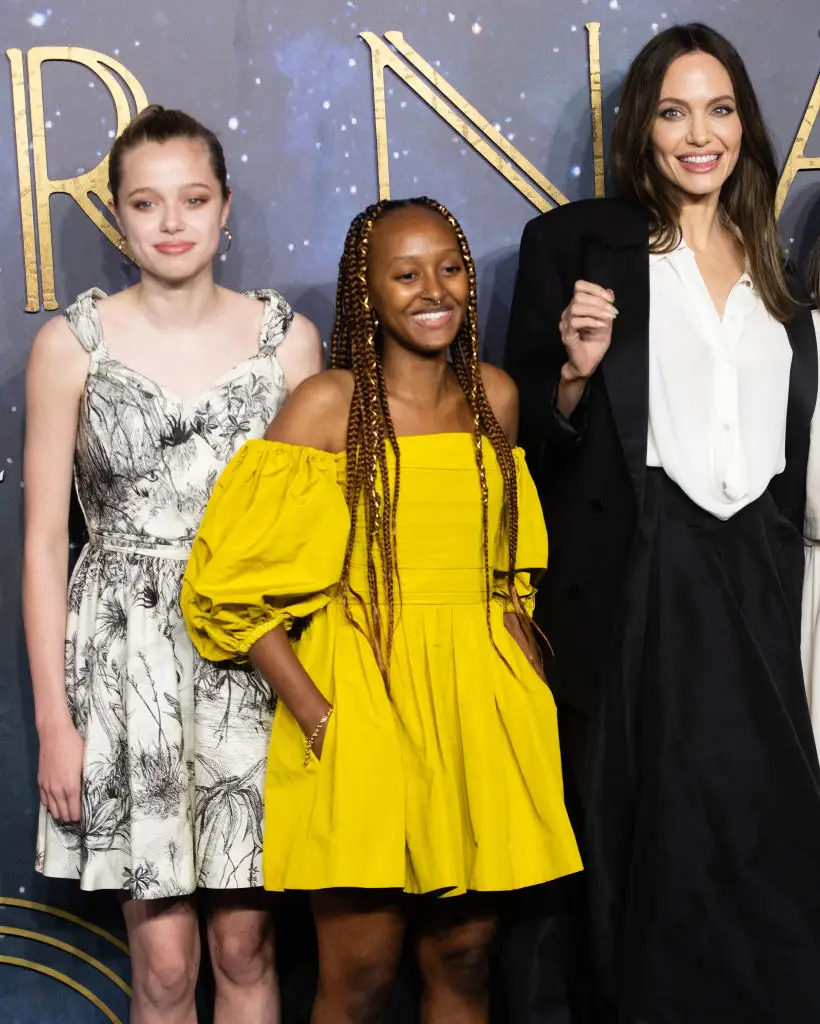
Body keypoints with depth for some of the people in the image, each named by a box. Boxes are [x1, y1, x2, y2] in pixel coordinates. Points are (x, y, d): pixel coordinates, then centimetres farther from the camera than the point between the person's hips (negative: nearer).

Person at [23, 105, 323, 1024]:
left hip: (255, 656, 1)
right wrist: (53, 720, -3)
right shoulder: (72, 344, -2)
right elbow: (44, 540, 0)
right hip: (130, 656, -1)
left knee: (244, 946, 8)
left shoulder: (286, 337, 2)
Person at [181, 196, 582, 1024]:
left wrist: (532, 680, 7)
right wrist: (314, 715, -14)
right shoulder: (329, 405, -6)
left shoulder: (494, 397, 8)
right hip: (363, 701, -4)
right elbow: (232, 583, -9)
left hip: (480, 703, 4)